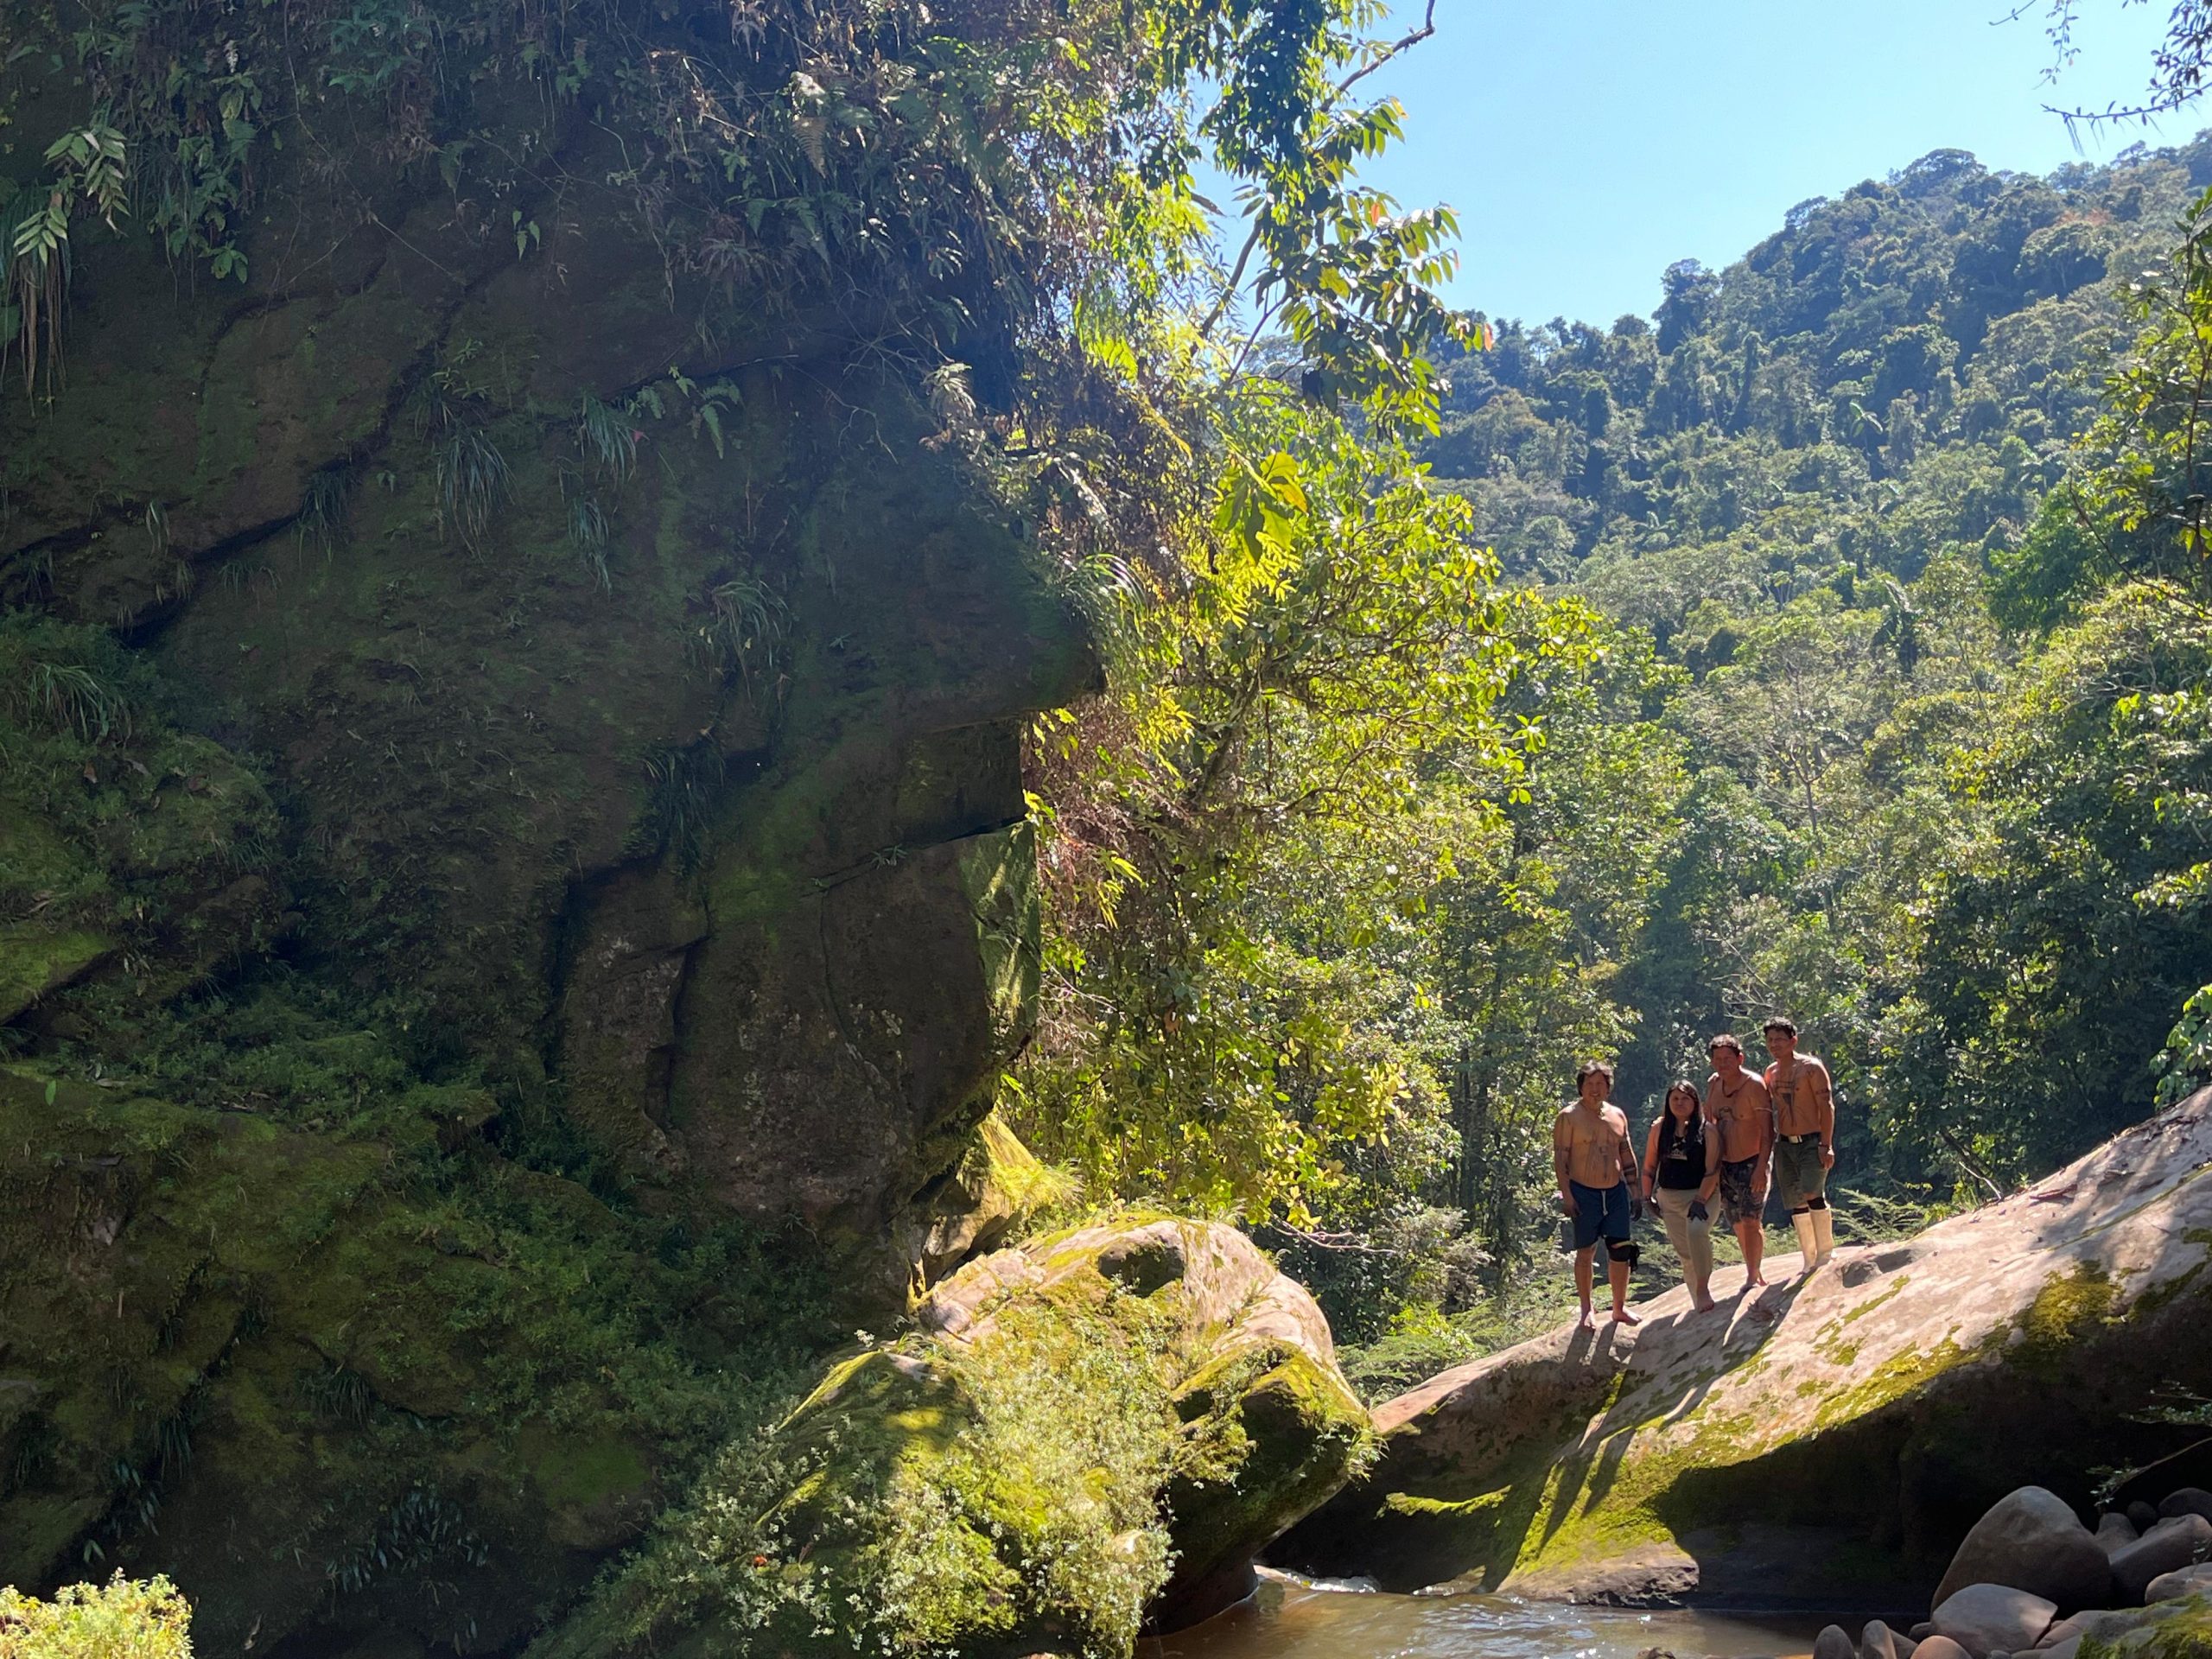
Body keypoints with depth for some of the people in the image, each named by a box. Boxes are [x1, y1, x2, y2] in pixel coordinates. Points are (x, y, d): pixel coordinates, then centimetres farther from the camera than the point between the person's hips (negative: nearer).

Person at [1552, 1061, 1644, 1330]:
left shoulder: (1617, 1116, 10)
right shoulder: (1569, 1118, -6)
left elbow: (1627, 1155, 16)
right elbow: (1560, 1158, -9)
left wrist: (1634, 1190, 12)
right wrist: (1567, 1195, -15)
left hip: (1616, 1192, 5)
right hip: (1584, 1193, -5)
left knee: (1621, 1250, 5)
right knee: (1586, 1251, 3)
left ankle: (1619, 1307, 19)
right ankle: (1586, 1310, 15)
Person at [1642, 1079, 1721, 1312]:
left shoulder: (1706, 1130, -6)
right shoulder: (1660, 1128, 4)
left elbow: (1712, 1170, -11)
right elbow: (1650, 1166, 11)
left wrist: (1700, 1201, -19)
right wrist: (1648, 1197, 6)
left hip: (1702, 1194, -4)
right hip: (1669, 1197, 4)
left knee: (1697, 1232, -31)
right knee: (1684, 1251, 7)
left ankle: (1703, 1289, -20)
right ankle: (1698, 1302, 22)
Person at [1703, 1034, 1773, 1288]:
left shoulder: (1754, 1086, -15)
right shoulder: (1713, 1084, 3)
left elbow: (1768, 1131, -17)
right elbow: (1708, 1122, 16)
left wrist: (1761, 1168, -25)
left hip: (1752, 1161, -6)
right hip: (1725, 1163, 6)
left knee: (1750, 1220, -13)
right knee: (1737, 1224, 12)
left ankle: (1752, 1277, -7)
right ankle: (1755, 1272, 25)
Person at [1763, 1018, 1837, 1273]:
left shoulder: (1811, 1068, -6)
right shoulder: (1770, 1073, 11)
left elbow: (1826, 1107, -10)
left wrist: (1826, 1145, -17)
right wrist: (1770, 1142, 16)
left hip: (1812, 1142, -6)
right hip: (1784, 1144, 6)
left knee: (1812, 1193, -21)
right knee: (1796, 1204, 5)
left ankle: (1826, 1251, -7)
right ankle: (1810, 1258, 14)